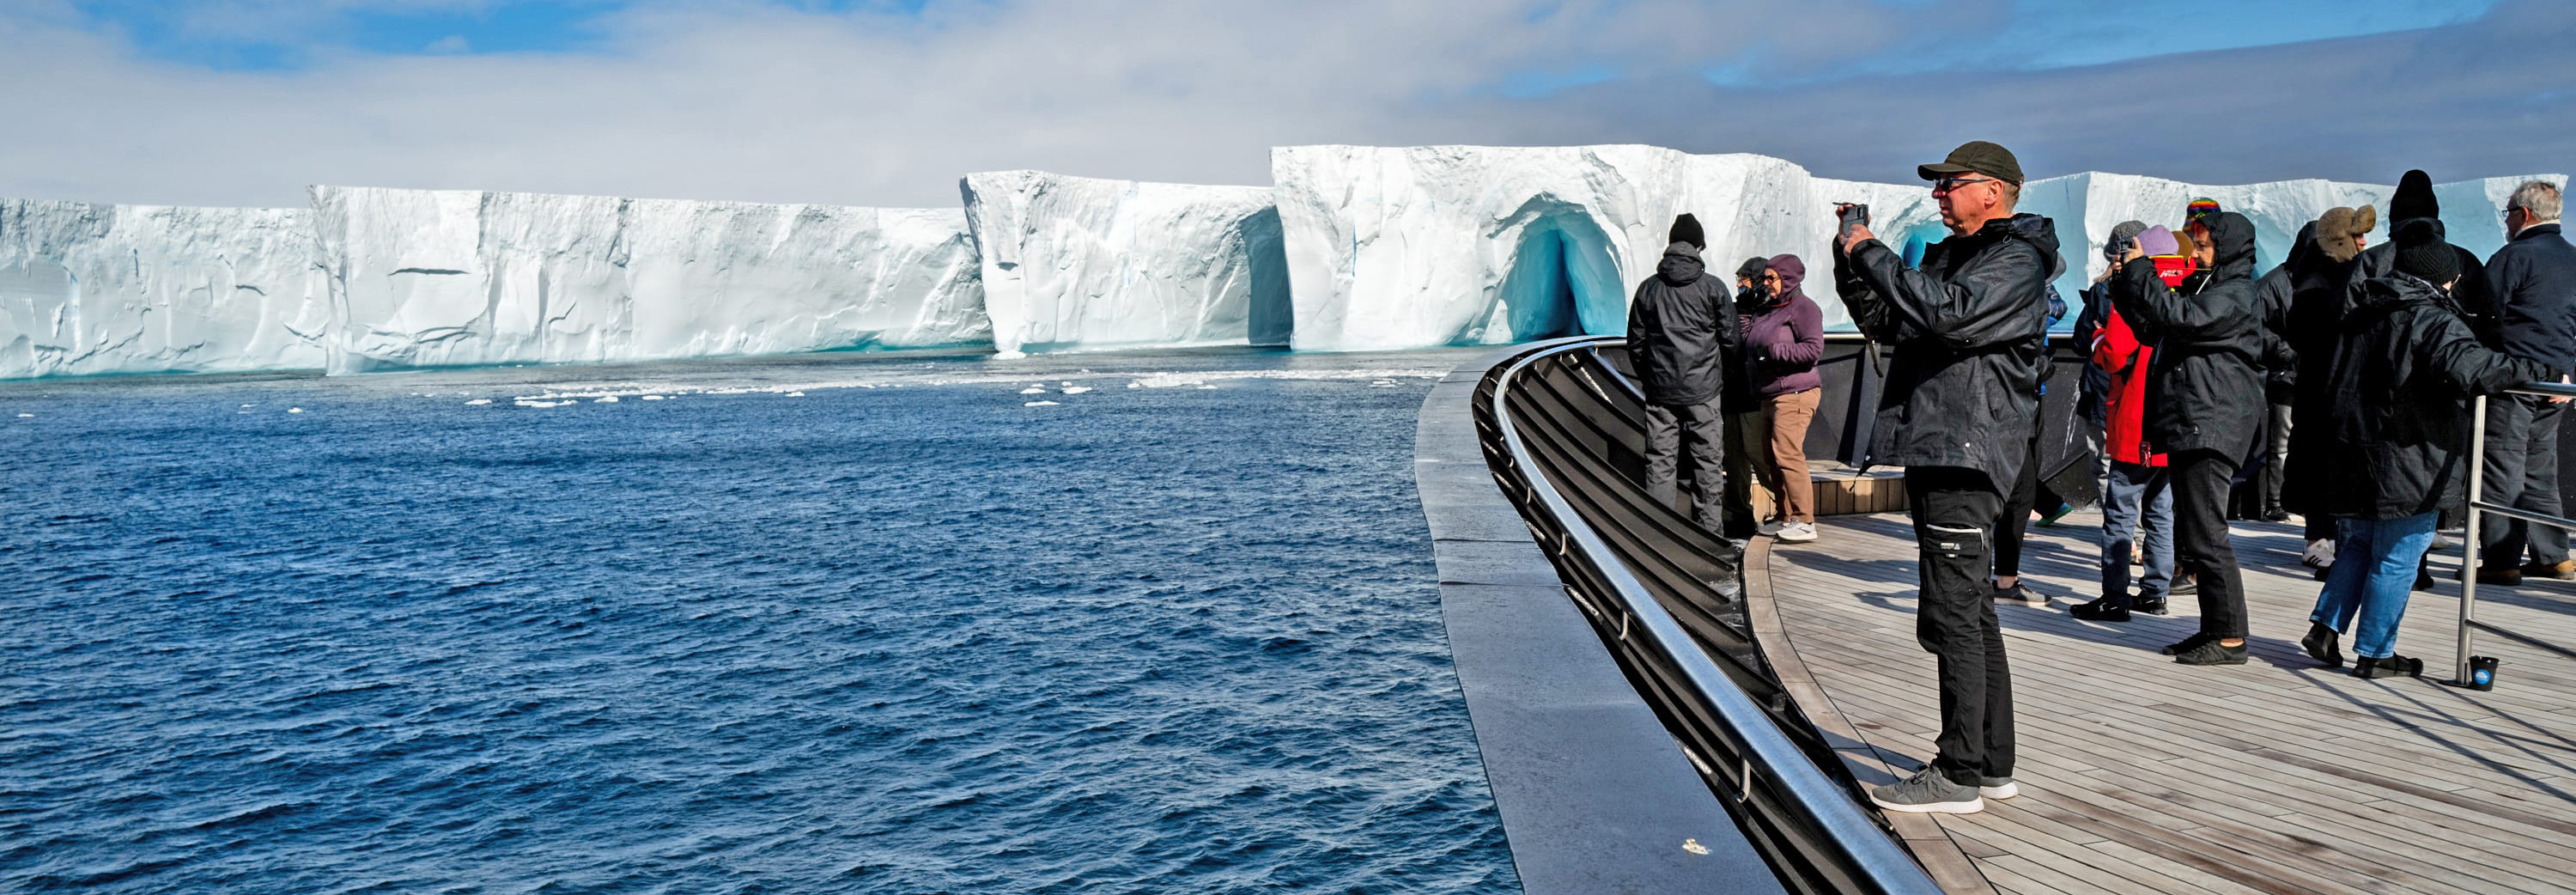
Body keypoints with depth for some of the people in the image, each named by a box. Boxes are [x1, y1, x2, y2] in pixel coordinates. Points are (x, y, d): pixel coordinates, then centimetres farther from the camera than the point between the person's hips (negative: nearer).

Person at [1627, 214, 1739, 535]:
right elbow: (1731, 340, 1)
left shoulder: (1648, 288, 5)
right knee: (1708, 464, 4)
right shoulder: (1713, 287, -3)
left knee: (1659, 463, 5)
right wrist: (1722, 376, 17)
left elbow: (1635, 342, 9)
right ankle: (1710, 532, 5)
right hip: (1703, 390, -2)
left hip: (1660, 391, 2)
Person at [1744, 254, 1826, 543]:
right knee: (1771, 456, 10)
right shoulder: (1764, 310, 19)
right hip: (1770, 395, 10)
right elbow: (1755, 348, 30)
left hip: (1795, 392, -10)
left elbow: (1814, 349, -17)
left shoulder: (1803, 307, -7)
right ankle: (1784, 517, 18)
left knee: (1787, 453, -16)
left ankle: (1804, 521, -15)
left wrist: (1774, 350, -23)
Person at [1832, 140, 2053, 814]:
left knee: (1952, 613, -9)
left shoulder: (2017, 262, -9)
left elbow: (1950, 313, -26)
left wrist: (1872, 254, -18)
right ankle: (1992, 763, 22)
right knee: (1967, 611, 14)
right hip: (1933, 449, 10)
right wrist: (1853, 262, 9)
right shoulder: (1947, 255, 21)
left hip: (1966, 455, -10)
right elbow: (1887, 323, 23)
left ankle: (1959, 774, -4)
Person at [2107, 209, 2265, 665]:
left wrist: (2139, 270, -13)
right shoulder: (2203, 285, 20)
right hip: (2188, 428, 10)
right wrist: (2124, 282, 15)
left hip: (2210, 430, -10)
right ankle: (2213, 629, 20)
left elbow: (2179, 317, -24)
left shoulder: (2235, 294, -9)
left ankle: (2231, 639, -5)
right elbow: (2152, 328, 26)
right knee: (2191, 538, 12)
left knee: (2205, 536, -10)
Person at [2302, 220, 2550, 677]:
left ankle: (2325, 626, 13)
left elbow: (2333, 380, 18)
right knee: (2397, 559, 3)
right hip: (2408, 466, -7)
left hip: (2352, 459, 7)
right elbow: (2467, 367, -31)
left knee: (2358, 545, 21)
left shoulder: (2359, 315, 11)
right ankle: (2373, 653, 9)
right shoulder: (2434, 320, -12)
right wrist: (2537, 370, -27)